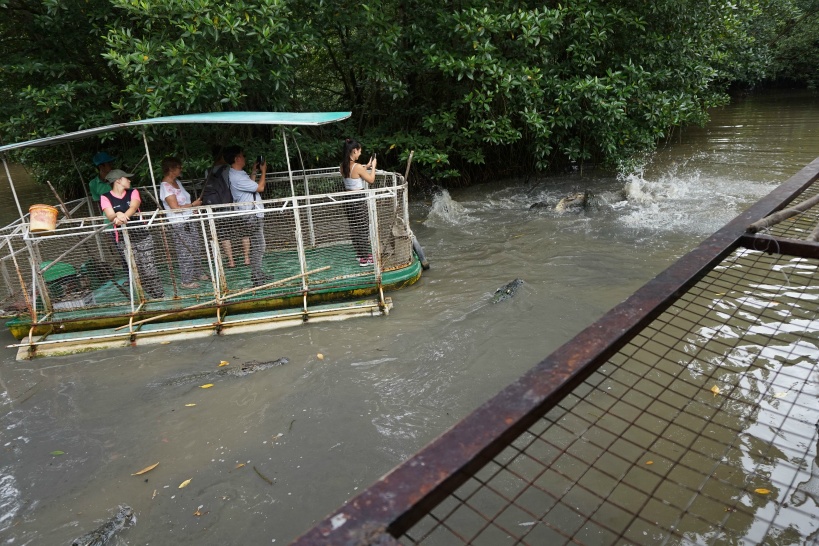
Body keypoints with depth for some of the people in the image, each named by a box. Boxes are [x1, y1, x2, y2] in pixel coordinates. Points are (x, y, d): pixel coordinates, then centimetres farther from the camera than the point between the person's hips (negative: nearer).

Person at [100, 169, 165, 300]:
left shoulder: (133, 193, 8)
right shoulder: (105, 197, 2)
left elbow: (133, 208, -12)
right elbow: (110, 216, -12)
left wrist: (123, 216, -32)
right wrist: (118, 216, -36)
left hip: (142, 235, 1)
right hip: (123, 240, -1)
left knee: (150, 269, -4)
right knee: (137, 271, -1)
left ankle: (160, 296, 2)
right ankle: (152, 296, 7)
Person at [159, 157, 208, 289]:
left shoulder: (177, 182, 12)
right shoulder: (165, 187, -16)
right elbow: (175, 208, -20)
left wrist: (194, 205, 6)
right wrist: (193, 205, -12)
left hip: (190, 221, 9)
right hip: (180, 225, -9)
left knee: (196, 249, 16)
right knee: (186, 253, -1)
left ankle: (198, 273, 31)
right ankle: (187, 281, 10)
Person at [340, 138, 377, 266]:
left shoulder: (343, 166, 3)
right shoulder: (357, 166, -19)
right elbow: (371, 180, -9)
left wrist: (366, 167, 15)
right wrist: (373, 166, 3)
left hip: (348, 199, 8)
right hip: (358, 199, -8)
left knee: (354, 227, 17)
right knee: (364, 228, 2)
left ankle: (360, 253, 30)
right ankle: (365, 258, 6)